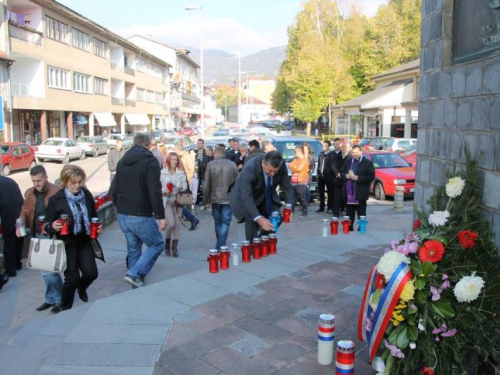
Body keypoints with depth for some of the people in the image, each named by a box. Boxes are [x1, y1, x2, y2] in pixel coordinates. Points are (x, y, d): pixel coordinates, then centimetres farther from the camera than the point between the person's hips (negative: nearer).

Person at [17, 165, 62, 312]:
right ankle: (52, 298, 28)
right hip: (38, 237, 6)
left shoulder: (57, 192, -13)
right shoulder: (29, 193, 8)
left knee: (51, 270, -6)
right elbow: (24, 212, 16)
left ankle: (57, 299, 13)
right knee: (46, 271, 14)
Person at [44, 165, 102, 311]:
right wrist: (52, 226, -29)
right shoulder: (56, 199, -12)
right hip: (66, 243, -3)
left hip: (84, 241, 3)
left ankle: (81, 288, 36)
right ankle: (65, 307, 23)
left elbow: (93, 216, 13)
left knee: (91, 273, -2)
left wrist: (97, 227, -6)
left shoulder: (87, 195, -2)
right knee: (72, 277, -4)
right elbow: (46, 224, -7)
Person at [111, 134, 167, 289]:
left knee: (133, 250, 16)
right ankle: (135, 274, -7)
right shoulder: (150, 161, -9)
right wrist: (161, 216, -15)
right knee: (157, 244, 8)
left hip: (122, 216, 7)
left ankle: (137, 285, 19)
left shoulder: (122, 162, 12)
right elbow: (155, 192, -18)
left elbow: (114, 191, 17)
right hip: (141, 216, -7)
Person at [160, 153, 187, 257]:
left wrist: (182, 187, -20)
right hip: (166, 202, -3)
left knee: (177, 223, 3)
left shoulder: (181, 173, 2)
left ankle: (175, 246, 15)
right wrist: (165, 190, -23)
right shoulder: (162, 173, -6)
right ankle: (167, 244, 13)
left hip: (177, 201, 3)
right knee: (171, 223, -12)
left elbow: (185, 186, 1)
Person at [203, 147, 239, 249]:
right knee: (225, 223, 3)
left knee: (218, 223, 17)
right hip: (228, 198, -1)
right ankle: (221, 247, -3)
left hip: (215, 198, 1)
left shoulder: (210, 165, -4)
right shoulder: (232, 165, -2)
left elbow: (206, 185, -4)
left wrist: (206, 199, 6)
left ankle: (219, 246, 28)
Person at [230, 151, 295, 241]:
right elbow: (246, 197, -42)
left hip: (266, 196, 4)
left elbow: (287, 188, -14)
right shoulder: (250, 168, -37)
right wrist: (259, 218, -52)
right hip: (245, 197, -4)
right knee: (252, 221, -21)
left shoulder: (282, 166, -24)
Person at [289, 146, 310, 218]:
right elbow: (290, 166, 8)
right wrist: (295, 168, -8)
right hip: (294, 182, 7)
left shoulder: (305, 160, -5)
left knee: (302, 198, -5)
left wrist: (293, 169, 3)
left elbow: (299, 169, -14)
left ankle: (304, 212, 1)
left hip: (301, 182, -7)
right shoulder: (295, 159, 20)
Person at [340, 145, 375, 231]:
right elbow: (342, 173, 16)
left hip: (360, 194, -5)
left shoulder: (367, 162, -2)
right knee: (349, 214, 11)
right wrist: (347, 176, -7)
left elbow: (371, 177, -11)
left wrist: (357, 178, -18)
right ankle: (349, 228, 20)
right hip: (349, 193, 5)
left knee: (361, 214, 3)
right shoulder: (348, 162, 16)